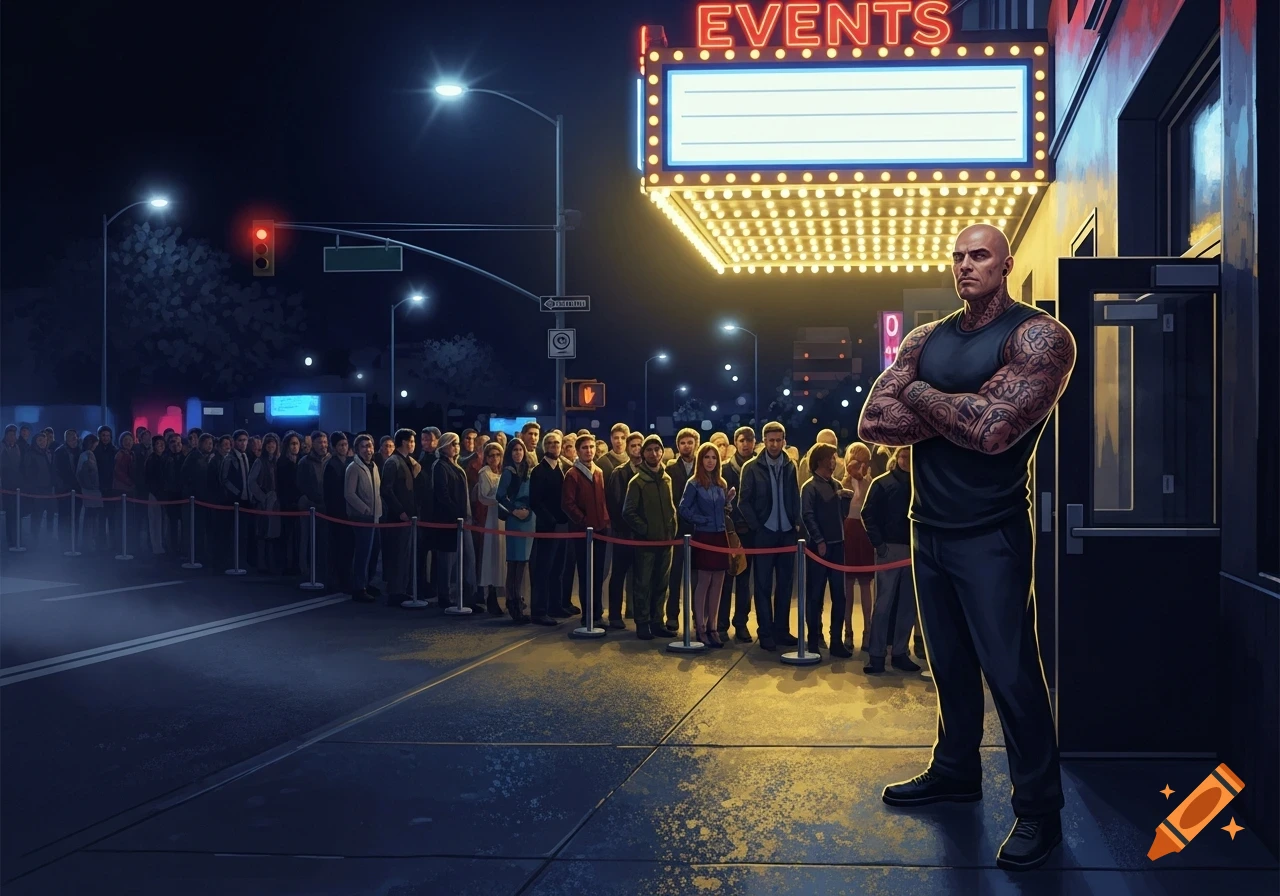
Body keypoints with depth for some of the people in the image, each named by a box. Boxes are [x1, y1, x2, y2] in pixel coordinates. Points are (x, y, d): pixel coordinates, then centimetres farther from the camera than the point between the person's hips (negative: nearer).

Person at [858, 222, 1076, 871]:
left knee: (1010, 672, -4)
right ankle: (955, 771, 34)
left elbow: (994, 428, -25)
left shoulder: (1037, 336, -11)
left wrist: (917, 393, -10)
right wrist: (959, 410, -17)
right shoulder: (926, 339, 8)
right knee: (949, 662, 18)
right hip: (928, 527, 6)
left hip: (990, 535, -6)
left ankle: (1040, 810, 7)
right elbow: (873, 422, -4)